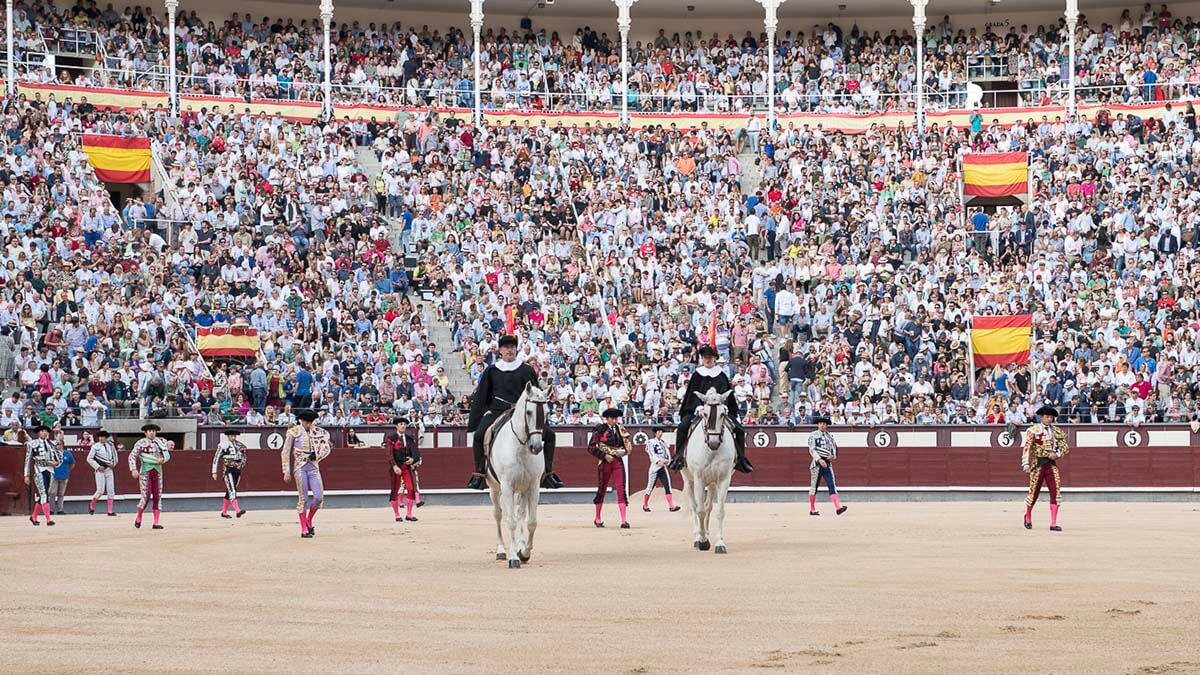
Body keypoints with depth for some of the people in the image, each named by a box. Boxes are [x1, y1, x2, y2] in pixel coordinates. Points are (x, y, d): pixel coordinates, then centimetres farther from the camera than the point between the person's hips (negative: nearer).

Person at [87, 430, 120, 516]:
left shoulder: (110, 445, 8)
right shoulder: (96, 446, -6)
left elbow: (114, 455, 22)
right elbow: (89, 459, -6)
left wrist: (113, 463, 4)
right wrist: (98, 467, -12)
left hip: (109, 470, 5)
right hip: (100, 470, -5)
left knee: (111, 490, 0)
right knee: (100, 491, -9)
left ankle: (110, 511, 3)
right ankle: (91, 505, 15)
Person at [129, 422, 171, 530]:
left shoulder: (159, 442, 11)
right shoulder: (141, 443, -2)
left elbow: (167, 455, 11)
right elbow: (132, 456, -6)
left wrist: (163, 459, -12)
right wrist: (134, 469, -18)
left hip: (157, 471, 4)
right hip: (145, 471, -4)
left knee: (157, 497, 0)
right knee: (146, 496, -10)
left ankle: (156, 523, 2)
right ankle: (138, 518, 13)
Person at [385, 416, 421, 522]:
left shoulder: (409, 439, 11)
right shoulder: (391, 438, -2)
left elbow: (415, 451, 3)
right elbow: (390, 454, -10)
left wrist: (413, 459, -19)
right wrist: (394, 466, -22)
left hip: (407, 466, 3)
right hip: (396, 466, -3)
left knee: (411, 489, -7)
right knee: (395, 491, 3)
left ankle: (409, 514, 1)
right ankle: (397, 515, 11)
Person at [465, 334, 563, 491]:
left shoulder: (526, 370, 7)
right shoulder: (492, 371, 7)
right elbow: (480, 397, 10)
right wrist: (473, 422, 5)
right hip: (496, 413, -1)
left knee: (549, 435, -11)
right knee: (479, 435, -27)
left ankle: (548, 474, -1)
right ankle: (478, 473, -15)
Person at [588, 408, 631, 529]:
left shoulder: (620, 429, 9)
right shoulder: (600, 429, -5)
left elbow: (627, 445, 18)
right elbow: (591, 447, -8)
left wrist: (623, 451, -5)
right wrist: (605, 455, -15)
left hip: (618, 461, 3)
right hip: (605, 462, -3)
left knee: (621, 489, -8)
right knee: (602, 489, 7)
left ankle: (624, 521, -13)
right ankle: (597, 519, 23)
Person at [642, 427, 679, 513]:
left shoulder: (664, 442, 16)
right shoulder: (650, 442, 0)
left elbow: (667, 452, 7)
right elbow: (652, 454, -13)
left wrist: (667, 460, -14)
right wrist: (658, 461, -28)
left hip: (663, 467, 4)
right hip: (655, 467, -4)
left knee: (668, 486, -8)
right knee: (650, 487, 2)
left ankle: (671, 506, -16)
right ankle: (645, 505, 20)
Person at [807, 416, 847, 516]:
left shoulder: (830, 436, 13)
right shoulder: (813, 435, 0)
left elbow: (834, 448, 19)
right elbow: (812, 450, -9)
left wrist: (833, 456, -3)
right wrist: (819, 460, -22)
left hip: (828, 464, 3)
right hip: (817, 463, -3)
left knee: (832, 486, -7)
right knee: (814, 486, 3)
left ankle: (838, 507, -17)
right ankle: (812, 510, 11)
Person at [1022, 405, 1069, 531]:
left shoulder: (1057, 431, 10)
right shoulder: (1033, 430, -3)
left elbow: (1064, 447, 13)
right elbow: (1027, 448, -8)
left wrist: (1057, 454, -8)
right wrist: (1025, 464, -17)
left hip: (1052, 464, 3)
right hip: (1038, 464, -3)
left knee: (1056, 493, -7)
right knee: (1034, 492, 7)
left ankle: (1053, 524, -5)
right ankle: (1028, 517, 33)